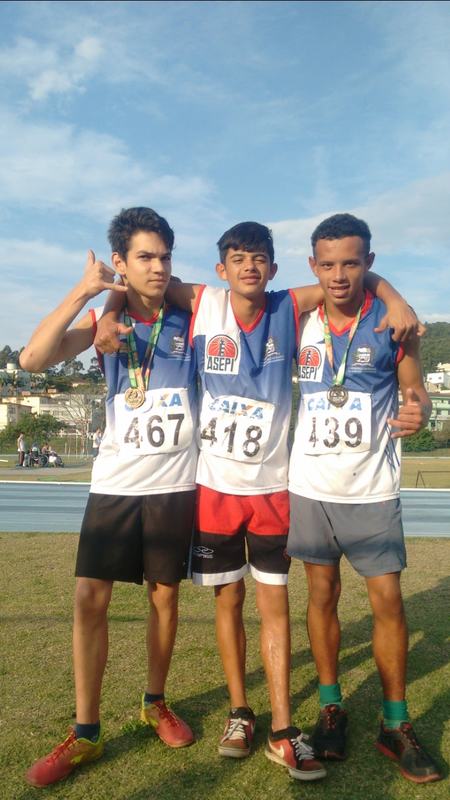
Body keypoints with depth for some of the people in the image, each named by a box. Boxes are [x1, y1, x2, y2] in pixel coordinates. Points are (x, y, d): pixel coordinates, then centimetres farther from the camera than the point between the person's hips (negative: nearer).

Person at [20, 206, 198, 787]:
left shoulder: (190, 317, 1)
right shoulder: (105, 318, 2)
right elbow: (34, 358, -12)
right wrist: (82, 291, -19)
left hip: (175, 483, 0)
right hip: (114, 482, 0)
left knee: (164, 595, 11)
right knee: (89, 598, -2)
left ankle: (155, 704, 33)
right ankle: (85, 734, 14)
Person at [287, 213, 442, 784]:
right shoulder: (300, 324, 2)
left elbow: (415, 388, -2)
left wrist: (418, 410, -23)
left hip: (372, 491, -2)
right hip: (310, 488, 2)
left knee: (388, 600, 1)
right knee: (322, 595, 10)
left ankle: (395, 724, 19)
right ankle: (331, 709, 27)